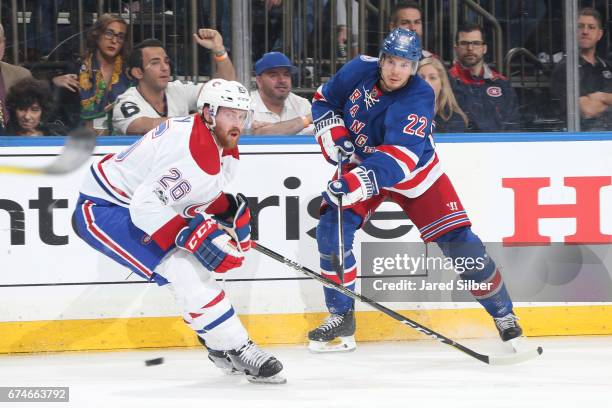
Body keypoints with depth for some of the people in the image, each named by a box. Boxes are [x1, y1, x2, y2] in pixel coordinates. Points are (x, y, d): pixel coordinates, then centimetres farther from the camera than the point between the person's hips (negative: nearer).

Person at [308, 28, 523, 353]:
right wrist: (332, 132, -17)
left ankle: (502, 314, 7)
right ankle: (340, 317, -4)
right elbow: (324, 100, 2)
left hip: (415, 172, -3)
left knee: (458, 241, -9)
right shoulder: (360, 71, -17)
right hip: (361, 163, 3)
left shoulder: (418, 99, -30)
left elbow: (400, 158, -41)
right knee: (331, 230, -17)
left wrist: (362, 179, -55)